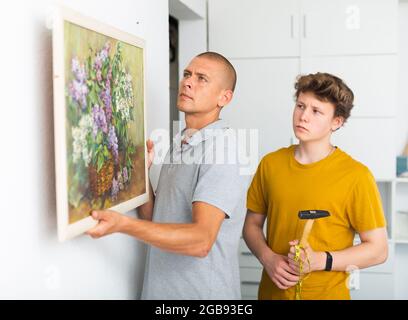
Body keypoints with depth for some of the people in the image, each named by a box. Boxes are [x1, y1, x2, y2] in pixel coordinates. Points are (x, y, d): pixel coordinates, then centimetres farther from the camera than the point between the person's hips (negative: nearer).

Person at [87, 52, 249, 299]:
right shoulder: (177, 145, 7)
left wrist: (123, 224, -36)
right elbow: (154, 222, 7)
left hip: (204, 293, -7)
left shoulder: (223, 148, -18)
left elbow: (201, 240, -28)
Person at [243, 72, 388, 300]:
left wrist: (319, 261, -21)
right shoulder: (270, 164, -3)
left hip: (327, 293, -3)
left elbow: (378, 249, -10)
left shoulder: (356, 176, -15)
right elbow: (253, 224, 6)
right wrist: (268, 258, -12)